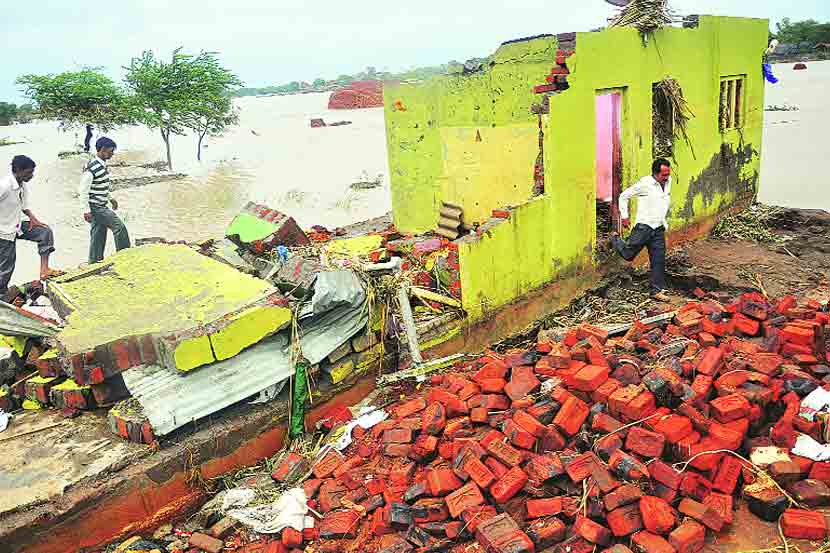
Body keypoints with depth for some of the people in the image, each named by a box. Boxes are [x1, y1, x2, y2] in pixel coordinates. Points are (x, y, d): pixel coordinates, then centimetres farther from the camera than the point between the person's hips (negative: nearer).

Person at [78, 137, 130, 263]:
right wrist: (86, 210, -21)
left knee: (99, 235, 12)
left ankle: (94, 262, 20)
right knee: (119, 227, -9)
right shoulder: (92, 168, -21)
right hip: (95, 207, -9)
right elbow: (83, 190, -20)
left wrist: (110, 198, 22)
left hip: (102, 206, 9)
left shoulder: (103, 164, 8)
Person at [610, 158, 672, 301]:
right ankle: (615, 239, 33)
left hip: (659, 229, 6)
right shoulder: (644, 183, -13)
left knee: (659, 260, 4)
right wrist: (624, 216, -5)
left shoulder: (668, 181, 6)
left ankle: (657, 290, 11)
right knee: (628, 254, 3)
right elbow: (624, 196, -4)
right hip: (643, 227, -5)